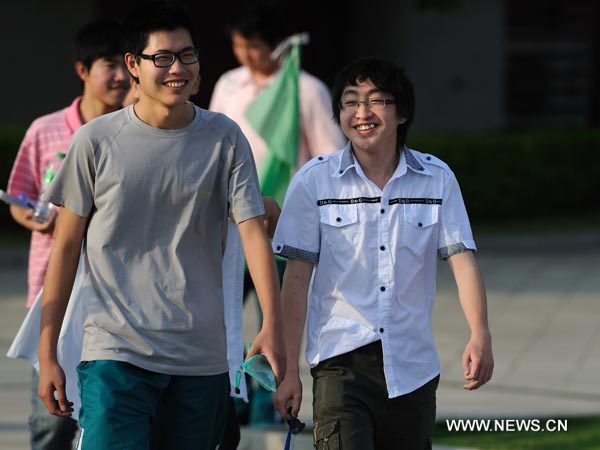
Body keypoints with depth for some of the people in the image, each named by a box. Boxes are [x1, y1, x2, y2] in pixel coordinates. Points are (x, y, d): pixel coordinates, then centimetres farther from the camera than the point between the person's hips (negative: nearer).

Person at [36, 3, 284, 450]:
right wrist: (47, 354, 2)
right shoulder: (96, 141, 0)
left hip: (201, 359, 2)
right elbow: (66, 246, 5)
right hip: (116, 353, -2)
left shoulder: (225, 139, 3)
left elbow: (252, 231, -3)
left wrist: (272, 324, -18)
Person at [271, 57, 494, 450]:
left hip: (414, 369, 2)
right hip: (341, 362, -2)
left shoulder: (437, 179, 4)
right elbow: (297, 277, 0)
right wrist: (289, 370, -3)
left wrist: (480, 336, -19)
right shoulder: (314, 181, 0)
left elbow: (461, 257, -3)